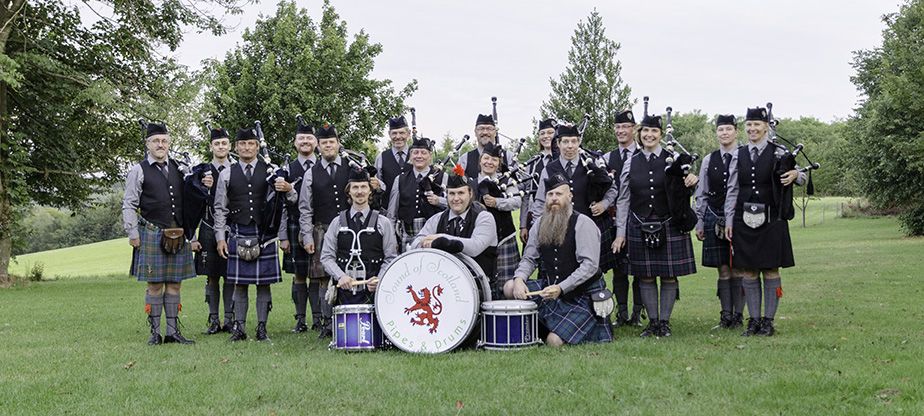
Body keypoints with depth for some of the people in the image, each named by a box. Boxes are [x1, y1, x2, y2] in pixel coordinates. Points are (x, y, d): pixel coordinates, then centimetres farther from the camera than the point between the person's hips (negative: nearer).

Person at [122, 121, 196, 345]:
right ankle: (155, 333, 5)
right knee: (155, 285, -2)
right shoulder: (139, 170, 0)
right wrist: (133, 234, -5)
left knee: (175, 284, 5)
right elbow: (129, 205, 0)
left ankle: (173, 331, 10)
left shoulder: (177, 167, 13)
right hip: (152, 233, -4)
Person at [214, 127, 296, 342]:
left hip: (265, 234, 0)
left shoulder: (270, 172, 5)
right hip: (238, 234, 0)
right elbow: (220, 209, 9)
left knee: (264, 283, 2)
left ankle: (262, 329, 10)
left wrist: (283, 236, 3)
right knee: (239, 284, 3)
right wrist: (221, 238, 2)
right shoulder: (227, 175, 6)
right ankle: (240, 328, 12)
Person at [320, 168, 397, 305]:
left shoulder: (383, 223, 8)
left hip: (373, 290, -1)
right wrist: (341, 276, -10)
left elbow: (391, 259, 6)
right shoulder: (337, 222, 11)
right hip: (345, 290, 1)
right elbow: (326, 257, 7)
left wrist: (379, 279, -12)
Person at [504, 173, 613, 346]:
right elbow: (529, 258, 7)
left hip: (582, 295, -6)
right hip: (553, 288, 6)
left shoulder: (583, 224, -15)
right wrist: (519, 279, -16)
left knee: (555, 341, -17)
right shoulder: (540, 225, 5)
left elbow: (590, 265, -22)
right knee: (510, 288, -11)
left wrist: (560, 288, -31)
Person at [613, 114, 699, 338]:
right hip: (640, 226, 1)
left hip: (669, 225, -1)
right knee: (645, 276, 4)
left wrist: (691, 179, -13)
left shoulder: (672, 160, 2)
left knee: (669, 276, 2)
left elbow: (680, 191, 12)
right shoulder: (631, 163, 5)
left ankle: (665, 322, 13)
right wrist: (620, 233, 5)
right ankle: (652, 321, 15)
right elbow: (623, 200, 8)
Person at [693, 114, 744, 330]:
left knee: (738, 269, 0)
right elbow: (701, 194, 12)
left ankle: (738, 316, 8)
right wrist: (699, 223, 8)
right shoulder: (709, 160, 10)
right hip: (715, 219, 3)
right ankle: (726, 316, 10)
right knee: (723, 270, 4)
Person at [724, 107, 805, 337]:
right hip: (744, 220, 3)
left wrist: (796, 175, -19)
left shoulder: (778, 153, 1)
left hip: (771, 220, -3)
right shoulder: (738, 156, 9)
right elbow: (732, 191, 11)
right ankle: (754, 320, 13)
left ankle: (768, 321, 8)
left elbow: (800, 176, 5)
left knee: (771, 271, 1)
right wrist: (729, 221, 6)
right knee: (749, 273, 5)